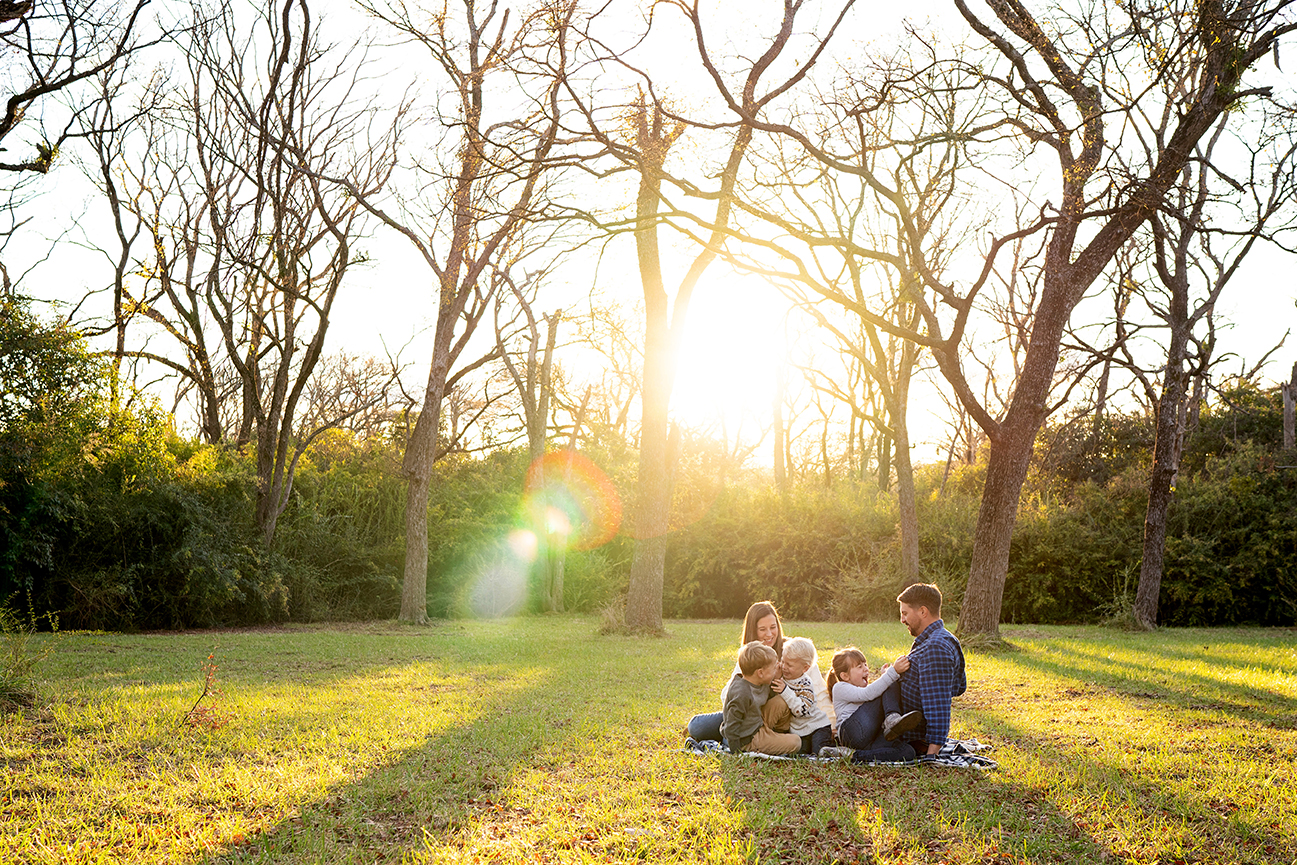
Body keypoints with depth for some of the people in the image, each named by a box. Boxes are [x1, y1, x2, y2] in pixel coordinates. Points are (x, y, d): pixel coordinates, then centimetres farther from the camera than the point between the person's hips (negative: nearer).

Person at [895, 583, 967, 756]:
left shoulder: (934, 648, -24)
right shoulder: (946, 641, 11)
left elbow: (938, 705, -29)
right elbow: (959, 687, 24)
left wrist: (932, 752, -32)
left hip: (916, 740, -11)